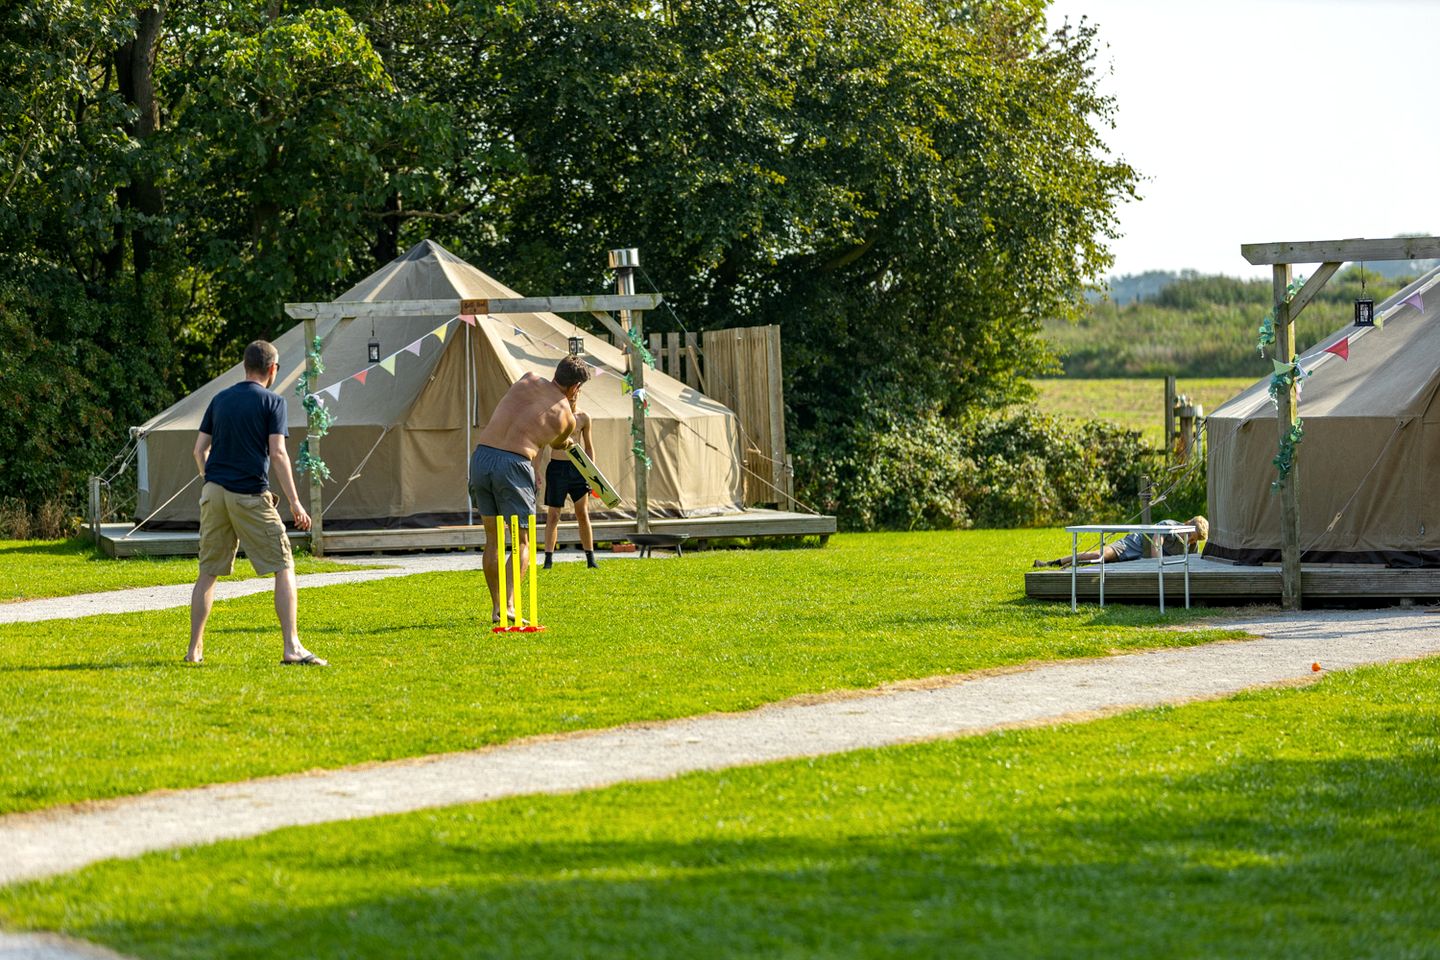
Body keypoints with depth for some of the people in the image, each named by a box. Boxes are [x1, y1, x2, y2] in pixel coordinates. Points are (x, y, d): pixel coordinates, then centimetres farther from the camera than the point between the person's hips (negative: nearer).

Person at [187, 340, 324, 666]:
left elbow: (200, 449, 12)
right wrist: (294, 502, -9)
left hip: (214, 492, 5)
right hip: (250, 494, -5)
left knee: (208, 573, 13)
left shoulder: (220, 399, 13)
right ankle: (291, 647, -11)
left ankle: (194, 649, 13)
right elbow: (278, 453, -11)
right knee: (284, 568, -1)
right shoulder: (272, 402, -2)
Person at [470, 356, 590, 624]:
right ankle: (508, 604, -12)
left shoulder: (528, 381, 14)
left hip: (481, 456, 5)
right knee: (523, 542, 6)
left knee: (493, 539, 16)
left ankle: (496, 606, 16)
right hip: (514, 465, -5)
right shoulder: (567, 417, 6)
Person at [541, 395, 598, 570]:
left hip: (577, 467, 2)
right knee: (553, 514, -1)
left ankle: (591, 558, 6)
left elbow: (588, 446, 13)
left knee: (583, 513, 1)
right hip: (557, 467, -2)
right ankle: (548, 559, 1)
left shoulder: (584, 417, 3)